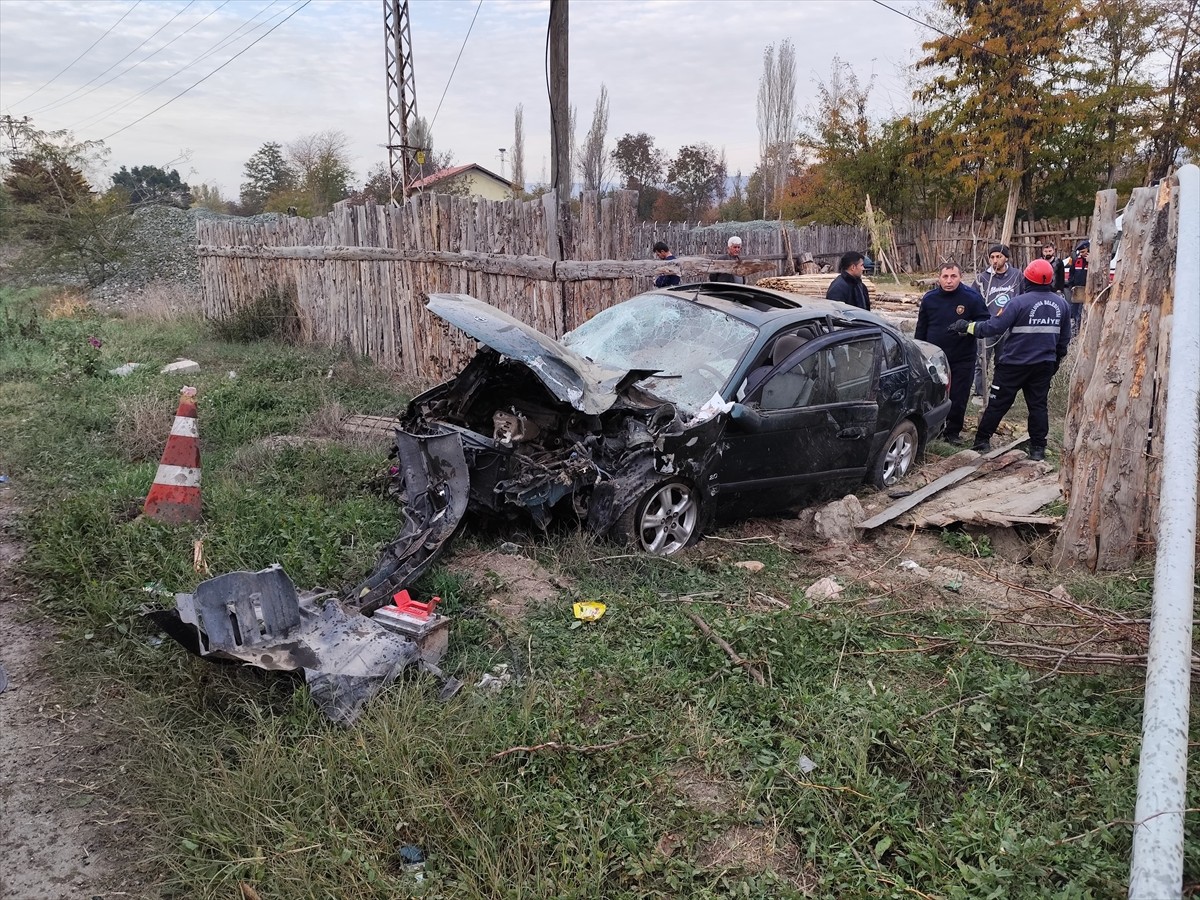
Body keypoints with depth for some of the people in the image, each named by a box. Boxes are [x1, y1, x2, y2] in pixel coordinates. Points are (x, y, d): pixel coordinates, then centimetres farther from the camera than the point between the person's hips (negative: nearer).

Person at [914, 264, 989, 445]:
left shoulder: (972, 297, -9)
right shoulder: (929, 299, -1)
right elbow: (921, 329, 7)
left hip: (963, 359, -2)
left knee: (959, 398, 5)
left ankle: (953, 432, 21)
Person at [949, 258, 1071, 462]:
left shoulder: (1020, 302, -18)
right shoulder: (1061, 304, 2)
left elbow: (994, 326, -20)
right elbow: (1065, 337, 11)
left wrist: (967, 327, -9)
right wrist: (1057, 358, 26)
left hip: (1015, 363, -4)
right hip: (1044, 364, 5)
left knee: (998, 403, 6)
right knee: (1038, 405, 11)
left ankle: (982, 441, 14)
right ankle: (1038, 448, 13)